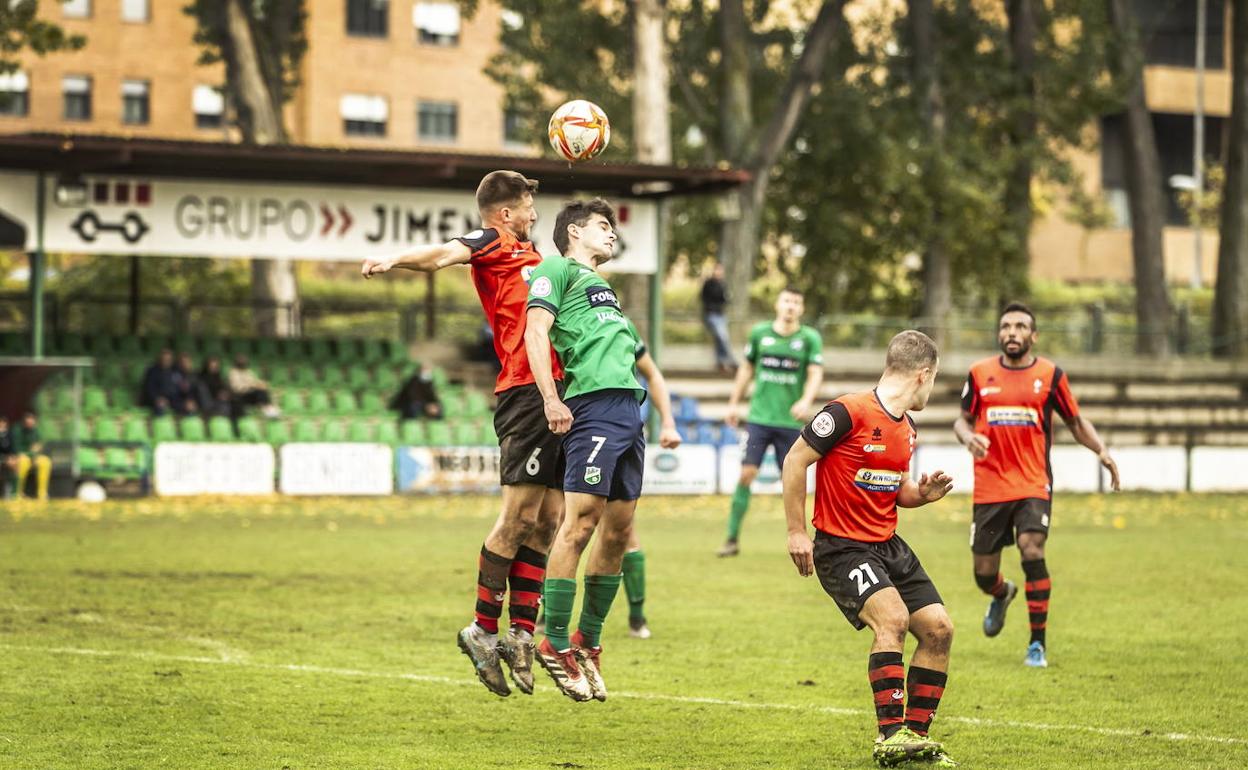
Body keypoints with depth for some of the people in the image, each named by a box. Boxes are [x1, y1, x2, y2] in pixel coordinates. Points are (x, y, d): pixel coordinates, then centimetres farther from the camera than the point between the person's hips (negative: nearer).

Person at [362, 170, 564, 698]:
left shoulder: (527, 253, 26)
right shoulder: (491, 242, 1)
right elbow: (442, 255, -20)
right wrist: (392, 261, -36)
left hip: (555, 392, 9)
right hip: (525, 392, -9)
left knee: (547, 520, 5)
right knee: (519, 514, -11)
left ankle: (521, 633, 7)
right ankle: (483, 630, -5)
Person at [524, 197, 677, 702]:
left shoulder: (602, 287, 31)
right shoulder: (558, 269, 5)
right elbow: (536, 329, -8)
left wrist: (666, 418, 22)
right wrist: (551, 399, -20)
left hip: (629, 409, 9)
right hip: (593, 407, -9)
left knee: (618, 532, 6)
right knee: (581, 523, -13)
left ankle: (588, 641, 16)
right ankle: (555, 645, -10)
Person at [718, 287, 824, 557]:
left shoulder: (810, 338, 0)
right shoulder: (760, 333, 5)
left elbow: (815, 374, -8)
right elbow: (747, 369, 17)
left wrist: (806, 401, -26)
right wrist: (733, 403, 17)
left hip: (791, 421, -1)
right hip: (759, 418, 1)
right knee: (746, 474, -8)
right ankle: (732, 539, -3)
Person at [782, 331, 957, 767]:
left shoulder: (906, 429, 11)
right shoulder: (849, 413, -16)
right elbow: (795, 461, -11)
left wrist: (922, 494, 1)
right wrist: (796, 532, -12)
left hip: (888, 546, 8)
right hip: (842, 547, -8)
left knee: (938, 628, -1)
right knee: (892, 617, -27)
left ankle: (916, 734, 10)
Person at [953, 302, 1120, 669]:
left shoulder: (1051, 375, 1)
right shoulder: (980, 373, 5)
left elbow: (1075, 421, 11)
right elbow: (963, 419, 14)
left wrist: (1101, 450, -6)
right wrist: (969, 437, -9)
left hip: (1033, 486, -2)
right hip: (989, 487, 2)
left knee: (1032, 552, -22)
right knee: (984, 573, 6)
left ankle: (1038, 644, -11)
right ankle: (1003, 594, 46)